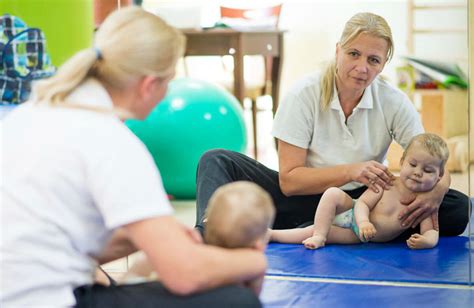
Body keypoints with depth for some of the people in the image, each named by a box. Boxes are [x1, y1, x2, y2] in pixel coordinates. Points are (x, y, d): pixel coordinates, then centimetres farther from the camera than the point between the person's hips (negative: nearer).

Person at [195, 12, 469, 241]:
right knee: (218, 162, -16)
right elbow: (288, 180, -15)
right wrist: (351, 172, -29)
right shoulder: (305, 94, -12)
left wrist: (436, 191, -34)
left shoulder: (394, 103, -7)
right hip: (307, 199, -1)